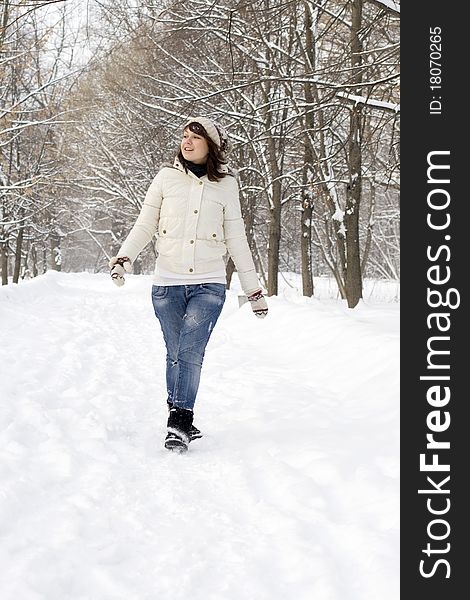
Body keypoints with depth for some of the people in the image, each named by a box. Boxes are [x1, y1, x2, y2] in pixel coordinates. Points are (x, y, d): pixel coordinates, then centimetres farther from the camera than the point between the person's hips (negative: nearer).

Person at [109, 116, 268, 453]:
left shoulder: (226, 184, 6)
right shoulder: (167, 177, 5)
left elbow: (236, 240, 11)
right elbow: (145, 226, 8)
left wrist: (254, 289, 11)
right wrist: (123, 258, -9)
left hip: (209, 285, -1)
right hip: (167, 284, 1)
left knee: (190, 353, -15)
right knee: (176, 355, 5)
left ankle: (179, 424, -15)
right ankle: (181, 423, 16)